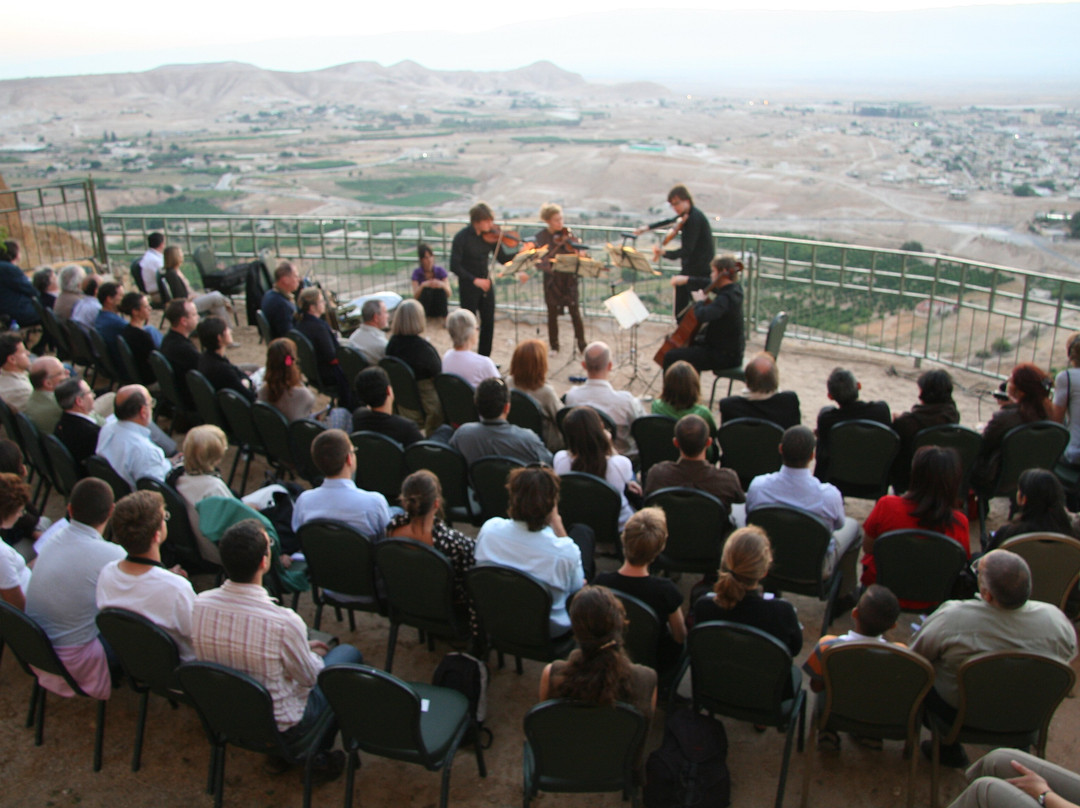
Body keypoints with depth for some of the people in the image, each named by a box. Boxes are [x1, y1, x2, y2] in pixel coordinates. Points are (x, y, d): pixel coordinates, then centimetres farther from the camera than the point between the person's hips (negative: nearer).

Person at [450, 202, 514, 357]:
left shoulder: (491, 235, -3)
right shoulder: (462, 237, -17)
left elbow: (503, 258, 1)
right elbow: (454, 266, -19)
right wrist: (474, 280, -26)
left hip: (486, 283, 5)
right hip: (468, 285, -5)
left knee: (488, 322, 9)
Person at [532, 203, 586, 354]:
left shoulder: (566, 233, 0)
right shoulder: (540, 237, -4)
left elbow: (576, 252, -1)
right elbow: (538, 262, -10)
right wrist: (547, 266, -29)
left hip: (569, 278, 1)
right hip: (552, 278, 0)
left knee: (574, 311, -1)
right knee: (553, 313, 8)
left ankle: (582, 345, 10)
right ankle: (554, 346, 23)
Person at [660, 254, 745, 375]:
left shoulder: (725, 298, -25)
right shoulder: (735, 288, 4)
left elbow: (702, 316, -39)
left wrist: (699, 301, -19)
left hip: (725, 356, -10)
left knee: (671, 357, -14)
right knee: (690, 345, 35)